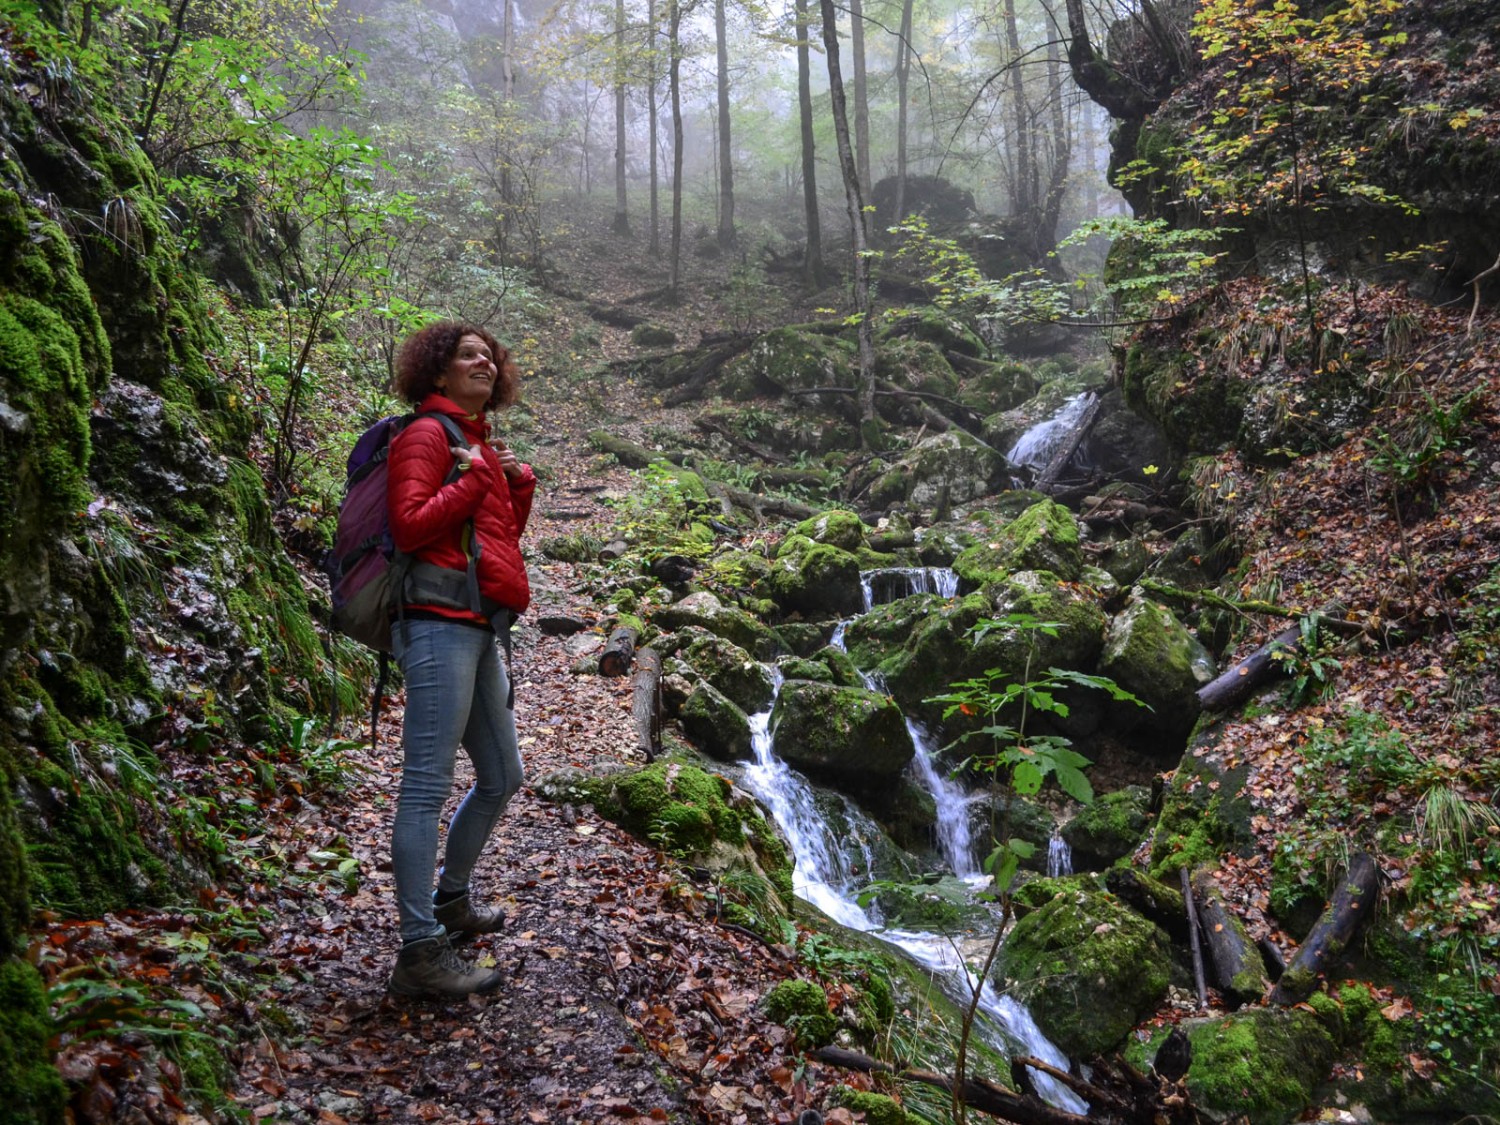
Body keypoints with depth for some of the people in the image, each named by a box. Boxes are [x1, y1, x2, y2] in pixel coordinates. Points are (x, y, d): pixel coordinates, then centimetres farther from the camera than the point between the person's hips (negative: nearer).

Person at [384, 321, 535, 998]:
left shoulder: (481, 444, 23)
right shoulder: (426, 434, -4)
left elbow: (502, 539, 25)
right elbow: (409, 526, -17)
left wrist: (519, 485, 10)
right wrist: (474, 477, -10)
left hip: (480, 629, 10)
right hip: (438, 622, -10)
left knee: (502, 777, 18)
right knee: (428, 785, -8)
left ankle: (450, 899, 36)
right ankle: (420, 953, -4)